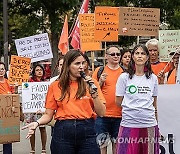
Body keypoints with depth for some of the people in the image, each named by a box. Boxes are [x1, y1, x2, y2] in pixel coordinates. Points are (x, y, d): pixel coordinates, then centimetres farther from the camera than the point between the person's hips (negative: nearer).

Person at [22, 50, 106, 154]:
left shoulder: (90, 83, 5)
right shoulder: (55, 86, 5)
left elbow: (101, 113, 0)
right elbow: (48, 115, 5)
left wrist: (93, 92, -11)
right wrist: (37, 123, -14)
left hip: (87, 133, 0)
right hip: (62, 133, 0)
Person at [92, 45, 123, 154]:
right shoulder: (99, 71, 2)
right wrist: (101, 82, -12)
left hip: (119, 114, 2)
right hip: (103, 114, -2)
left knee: (117, 143, 10)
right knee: (102, 144, 2)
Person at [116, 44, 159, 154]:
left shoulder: (153, 78, 8)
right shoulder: (124, 77, 1)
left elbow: (154, 103, 15)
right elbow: (119, 102, 4)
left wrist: (156, 123, 15)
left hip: (149, 124, 2)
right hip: (129, 123, -2)